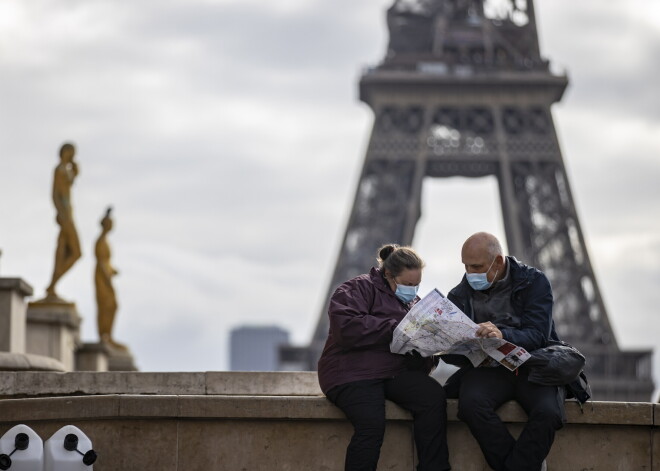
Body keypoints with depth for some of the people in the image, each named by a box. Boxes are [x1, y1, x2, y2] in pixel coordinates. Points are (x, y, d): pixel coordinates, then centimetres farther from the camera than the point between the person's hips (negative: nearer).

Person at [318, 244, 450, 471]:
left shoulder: (413, 301, 24)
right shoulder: (359, 289, 0)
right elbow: (346, 327, -17)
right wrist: (395, 328, -18)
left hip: (399, 372, 6)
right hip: (354, 373, -6)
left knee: (434, 397, -25)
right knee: (372, 423, -33)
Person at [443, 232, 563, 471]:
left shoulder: (534, 282, 0)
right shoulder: (460, 295, 8)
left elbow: (538, 335, -13)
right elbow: (448, 351, 3)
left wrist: (503, 335, -34)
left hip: (531, 367, -1)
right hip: (486, 369, 2)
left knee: (548, 412, -33)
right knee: (471, 403, -33)